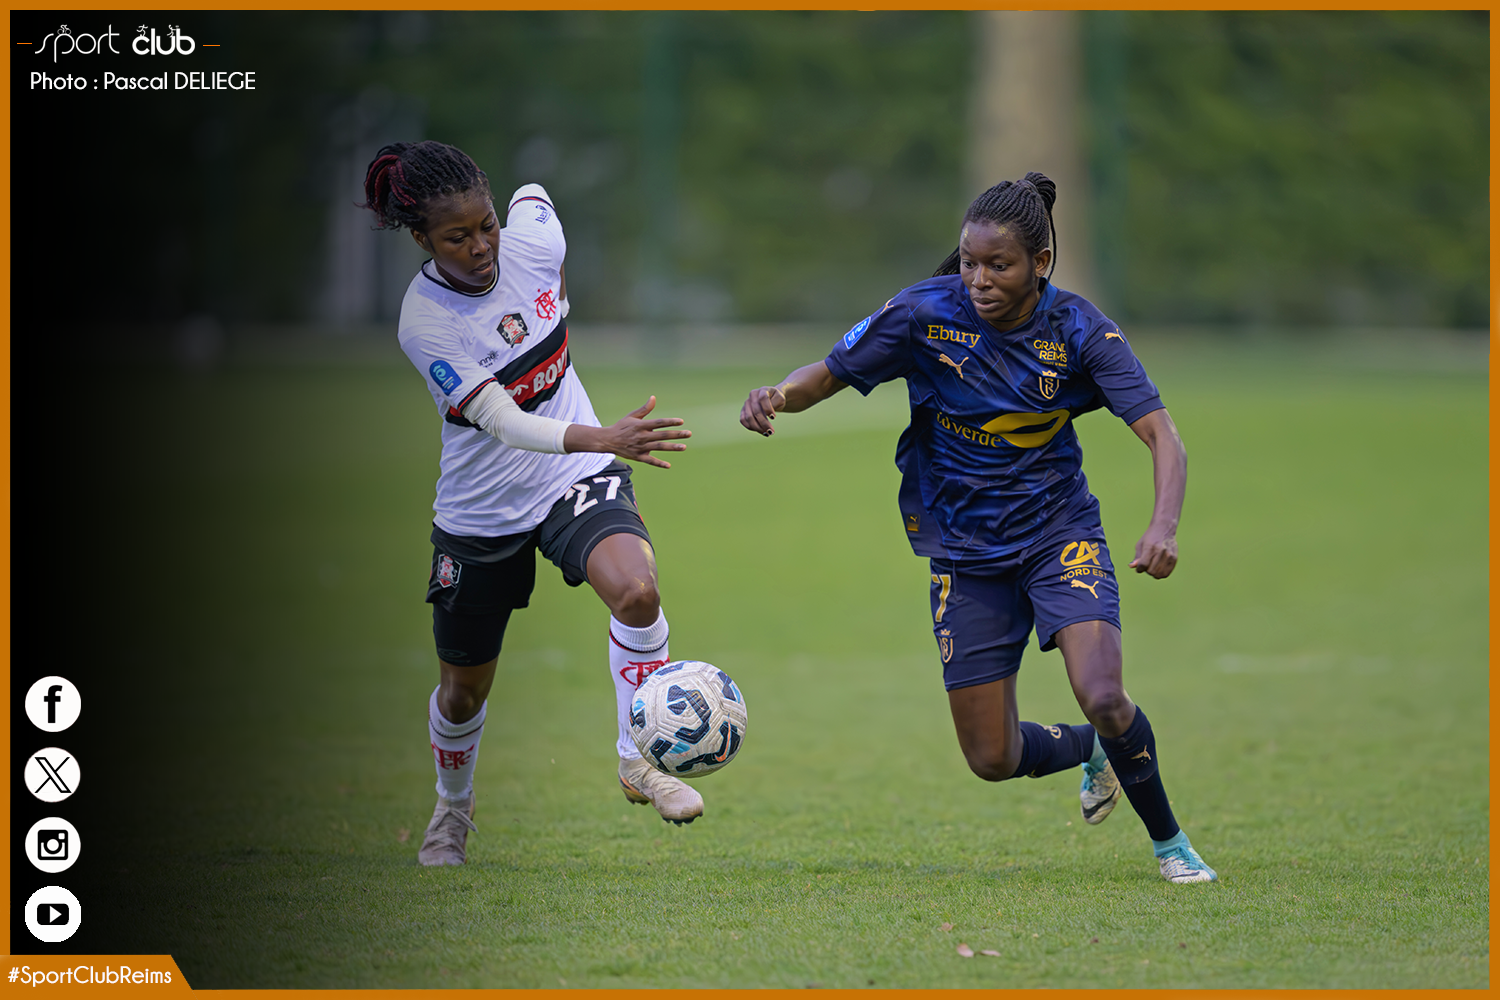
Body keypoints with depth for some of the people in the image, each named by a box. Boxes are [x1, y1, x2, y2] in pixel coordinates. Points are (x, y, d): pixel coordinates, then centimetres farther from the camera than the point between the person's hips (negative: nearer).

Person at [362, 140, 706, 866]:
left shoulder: (531, 240, -13)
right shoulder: (424, 324, -25)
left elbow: (532, 194, 14)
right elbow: (502, 423, -34)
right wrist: (602, 439, -48)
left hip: (578, 481, 2)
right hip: (480, 513, -2)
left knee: (635, 589, -30)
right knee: (464, 688, 14)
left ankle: (638, 759, -14)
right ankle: (453, 806, 45)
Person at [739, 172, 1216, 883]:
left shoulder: (1076, 328, -15)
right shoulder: (926, 313, -14)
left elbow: (1161, 434, -20)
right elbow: (827, 375, -5)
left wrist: (1163, 526, -39)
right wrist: (779, 394, -30)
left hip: (1060, 532, -2)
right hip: (965, 551, 2)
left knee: (1104, 699, -24)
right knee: (993, 760, 2)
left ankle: (1168, 840, 3)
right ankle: (1094, 753, 36)